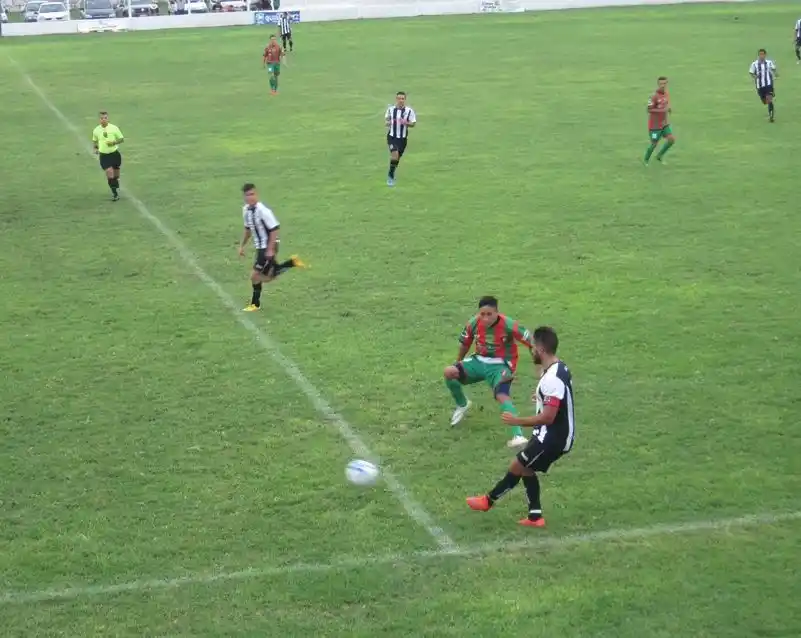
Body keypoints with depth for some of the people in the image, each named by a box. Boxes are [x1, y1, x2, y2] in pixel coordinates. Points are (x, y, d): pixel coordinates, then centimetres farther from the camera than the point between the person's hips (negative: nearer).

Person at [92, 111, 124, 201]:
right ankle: (115, 193, -5)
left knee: (116, 175, 11)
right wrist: (96, 148, 0)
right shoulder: (96, 130, 0)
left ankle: (117, 190, 34)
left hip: (115, 154, 0)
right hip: (104, 155, 0)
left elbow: (121, 139, 0)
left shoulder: (114, 128, -7)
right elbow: (95, 140, 18)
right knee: (109, 174, -14)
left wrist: (114, 142, -18)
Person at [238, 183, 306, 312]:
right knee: (267, 278, 15)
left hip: (268, 248, -9)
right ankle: (292, 262, 26)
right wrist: (242, 246, 15)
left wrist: (270, 249, -23)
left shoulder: (263, 211, -23)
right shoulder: (246, 210, 2)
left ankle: (255, 304, 11)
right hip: (260, 247, 9)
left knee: (255, 275, -6)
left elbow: (275, 229, -21)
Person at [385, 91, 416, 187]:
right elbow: (386, 119, 12)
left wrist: (406, 123, -23)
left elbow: (413, 124, -3)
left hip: (403, 138, 1)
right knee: (394, 154, -21)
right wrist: (387, 122, -12)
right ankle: (391, 176, -6)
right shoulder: (390, 109, -3)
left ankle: (392, 175, 40)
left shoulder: (409, 111, -8)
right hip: (392, 136, -1)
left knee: (398, 157, 13)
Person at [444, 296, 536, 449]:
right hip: (480, 361, 4)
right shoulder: (473, 323, -12)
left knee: (502, 396, -31)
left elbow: (531, 342, -14)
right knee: (449, 372, -16)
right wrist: (458, 364, 21)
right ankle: (462, 404, 14)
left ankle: (518, 436, -40)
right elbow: (464, 344, 8)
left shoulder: (508, 325, -24)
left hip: (500, 366, -4)